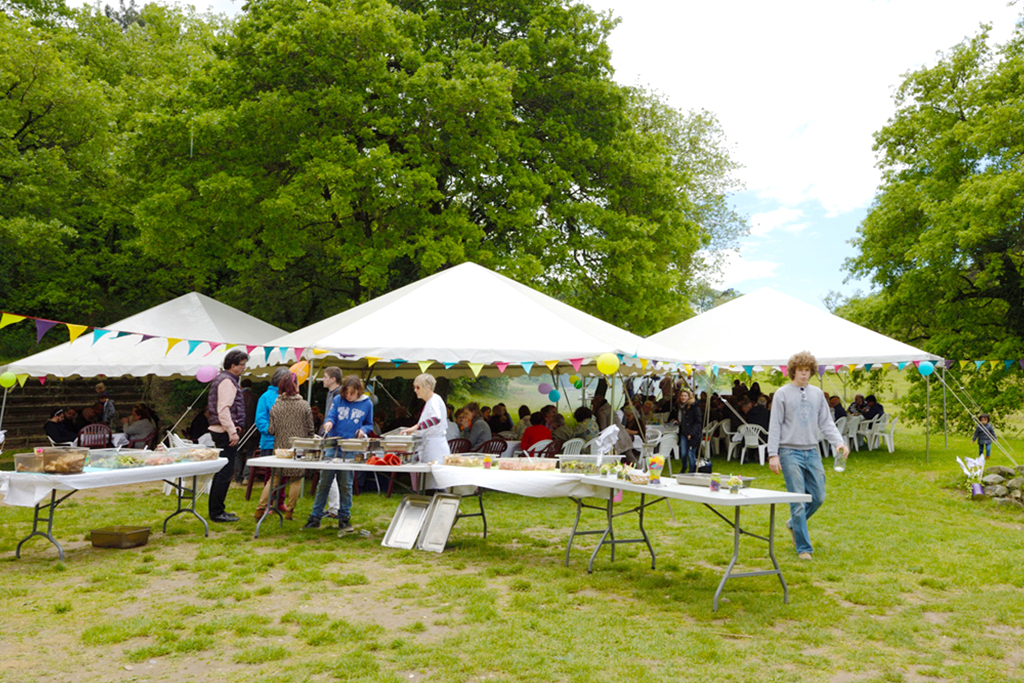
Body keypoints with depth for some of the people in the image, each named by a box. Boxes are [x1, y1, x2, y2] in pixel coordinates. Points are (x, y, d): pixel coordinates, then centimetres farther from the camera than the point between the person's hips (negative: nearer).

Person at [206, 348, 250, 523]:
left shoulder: (221, 379, 20)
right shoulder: (227, 381, -13)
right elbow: (223, 409, -22)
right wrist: (232, 432, -24)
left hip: (219, 430, 11)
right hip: (225, 432, -11)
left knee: (221, 472, 16)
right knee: (225, 473, -7)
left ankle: (215, 510, 23)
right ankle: (217, 512, -3)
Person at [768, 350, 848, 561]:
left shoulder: (817, 394, 11)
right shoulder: (783, 394, -1)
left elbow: (826, 422, 11)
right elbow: (775, 426, -3)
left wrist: (839, 442, -6)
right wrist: (773, 454, -10)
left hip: (812, 452, 5)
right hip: (791, 452, -5)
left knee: (818, 496, 6)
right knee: (798, 501, -4)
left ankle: (794, 523, 32)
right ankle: (803, 548, 4)